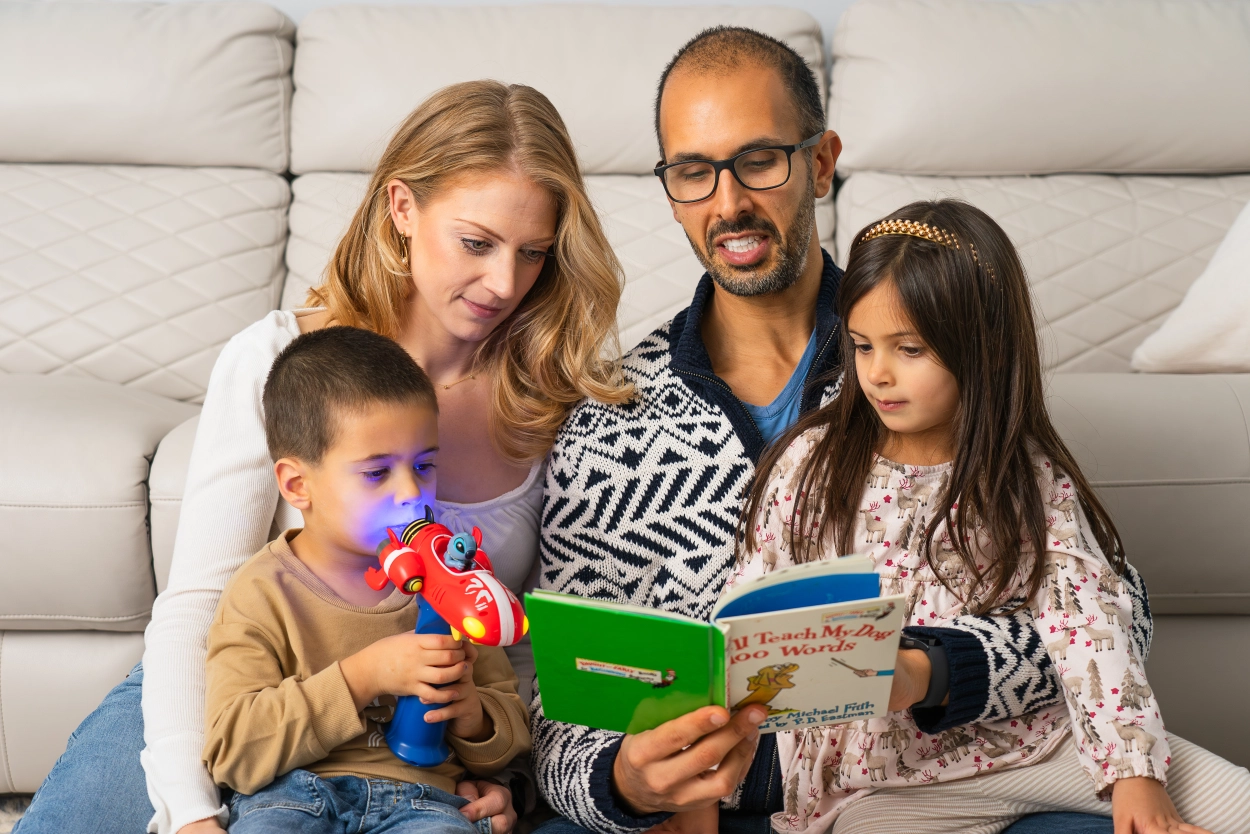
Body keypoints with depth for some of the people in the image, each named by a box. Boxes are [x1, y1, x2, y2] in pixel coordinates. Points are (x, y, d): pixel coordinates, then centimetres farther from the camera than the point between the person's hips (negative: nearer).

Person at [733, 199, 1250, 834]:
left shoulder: (1030, 480, -1)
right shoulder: (810, 463, -2)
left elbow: (1086, 619, -10)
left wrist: (1135, 769, -22)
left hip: (1025, 733, 1)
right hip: (879, 778, 0)